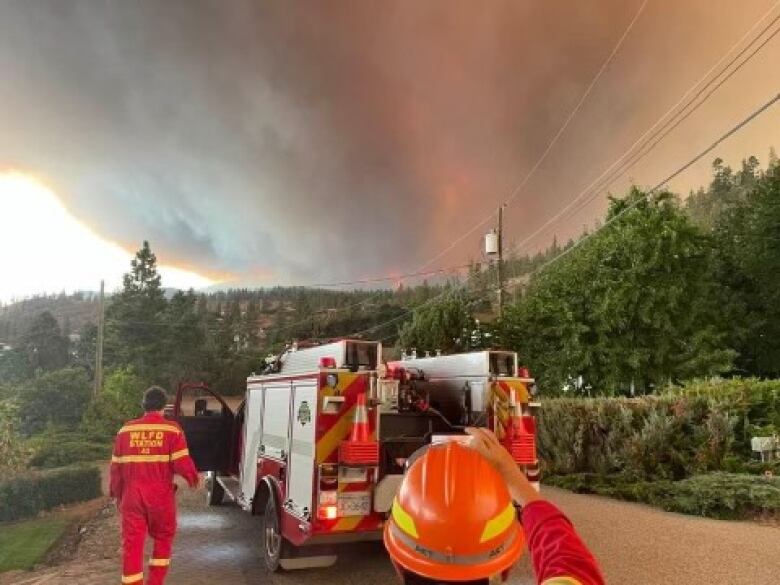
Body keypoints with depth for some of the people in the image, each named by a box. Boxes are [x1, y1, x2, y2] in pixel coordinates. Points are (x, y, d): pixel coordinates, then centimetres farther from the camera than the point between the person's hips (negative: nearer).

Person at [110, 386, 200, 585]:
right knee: (163, 539, 18)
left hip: (132, 495, 2)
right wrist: (194, 479, 7)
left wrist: (117, 494, 20)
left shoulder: (126, 430, 5)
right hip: (161, 495, -2)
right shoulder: (172, 429, -7)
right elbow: (182, 463, -12)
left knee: (132, 543, 7)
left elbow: (116, 466, 8)